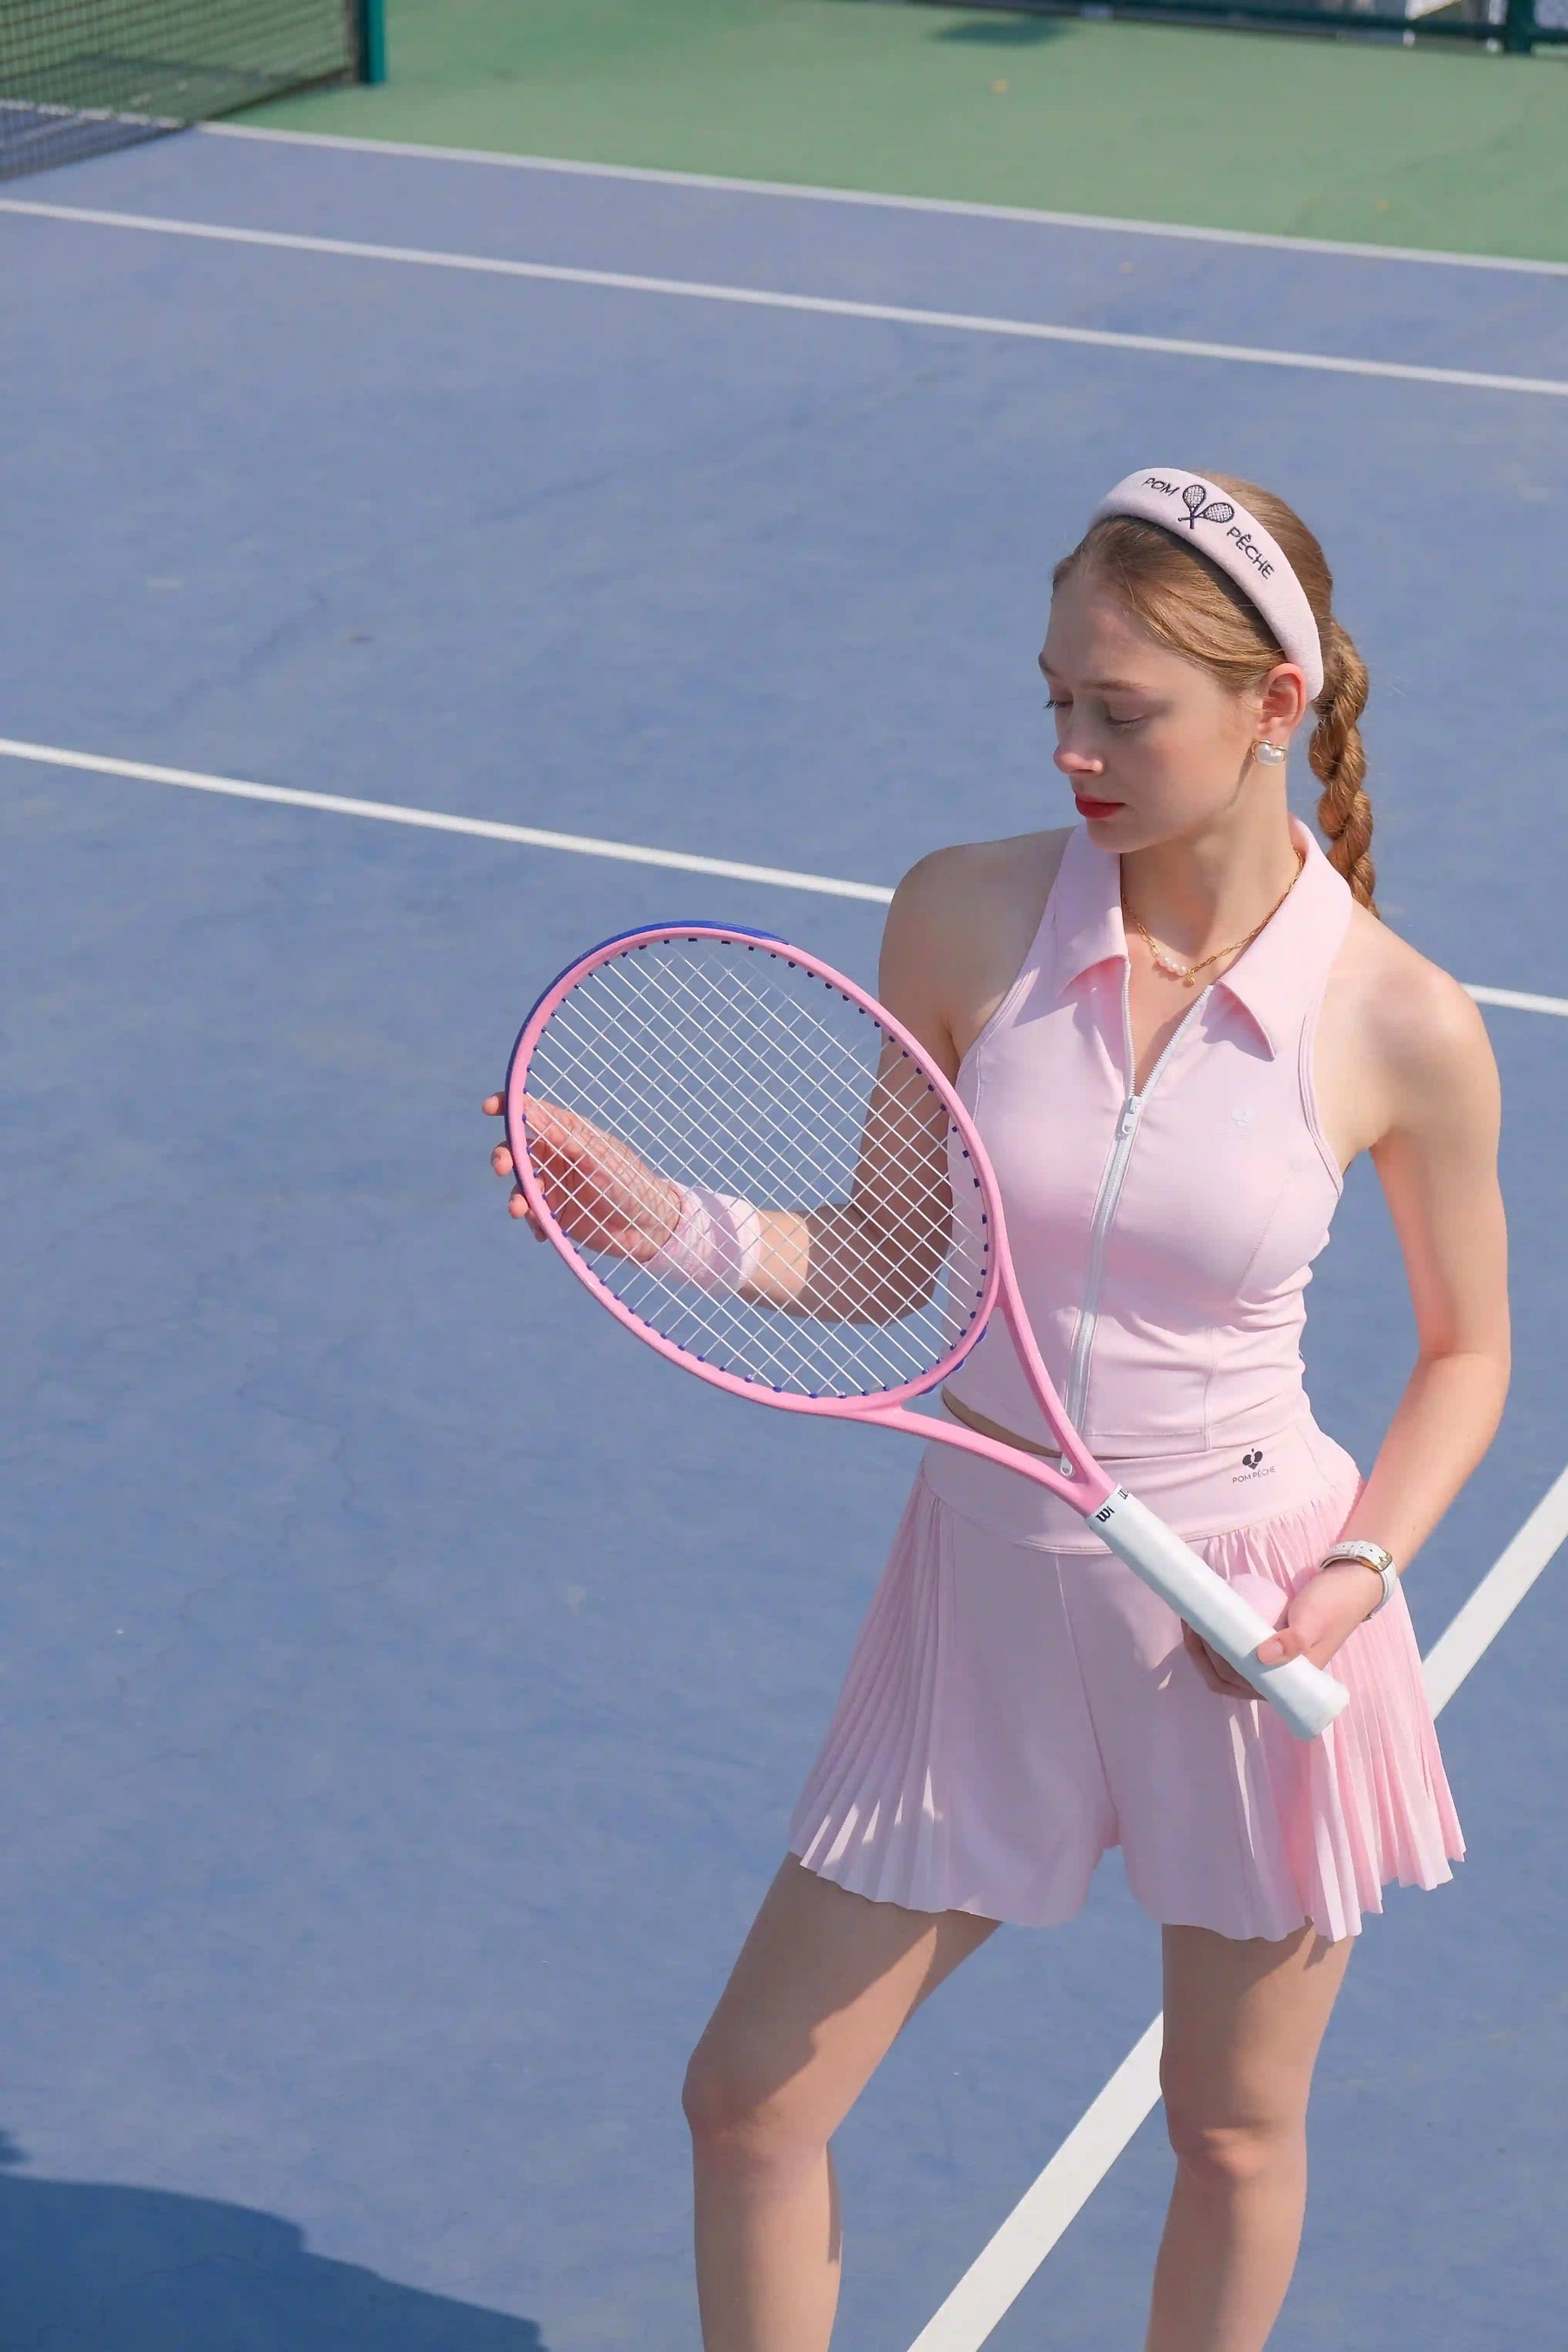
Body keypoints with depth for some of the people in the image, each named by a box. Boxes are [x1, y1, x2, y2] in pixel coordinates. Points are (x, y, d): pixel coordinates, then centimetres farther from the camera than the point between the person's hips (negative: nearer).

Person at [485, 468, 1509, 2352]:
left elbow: (1466, 1352, 2)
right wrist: (676, 1221, -16)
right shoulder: (965, 919, -9)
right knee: (749, 2103, 7)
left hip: (1253, 1623, -2)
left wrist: (1360, 1569, -13)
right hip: (988, 1583, 2)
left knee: (1233, 2134, 17)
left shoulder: (1406, 1029, -14)